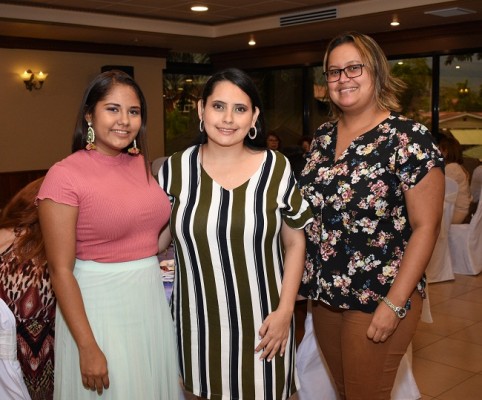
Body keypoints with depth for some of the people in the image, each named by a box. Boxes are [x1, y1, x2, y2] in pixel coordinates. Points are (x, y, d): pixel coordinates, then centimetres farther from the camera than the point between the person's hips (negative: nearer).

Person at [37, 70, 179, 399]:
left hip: (152, 297, 6)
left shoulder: (141, 164, 3)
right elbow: (60, 270, -16)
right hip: (99, 304, -6)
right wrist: (87, 347, -17)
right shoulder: (65, 175, -14)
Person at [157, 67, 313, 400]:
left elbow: (295, 243, 1)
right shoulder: (175, 169, -4)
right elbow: (157, 238, 8)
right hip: (198, 322, 1)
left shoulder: (276, 168, -7)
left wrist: (284, 310, -6)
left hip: (260, 321, -1)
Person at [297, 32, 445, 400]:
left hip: (377, 299, -6)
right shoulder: (323, 136, 5)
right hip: (324, 293, 6)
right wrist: (312, 278, 8)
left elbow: (425, 227, -15)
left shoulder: (409, 138, -14)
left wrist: (395, 303, -18)